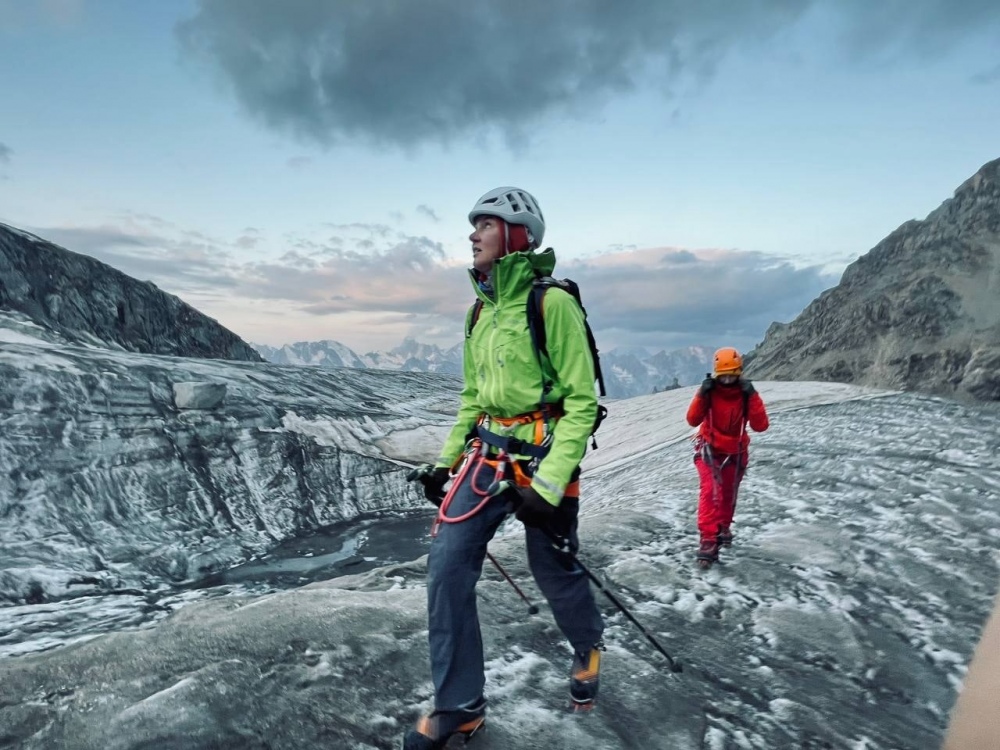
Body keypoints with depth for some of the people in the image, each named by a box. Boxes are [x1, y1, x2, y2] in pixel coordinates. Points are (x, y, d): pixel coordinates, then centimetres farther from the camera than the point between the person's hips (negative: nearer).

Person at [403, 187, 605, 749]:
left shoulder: (553, 303, -13)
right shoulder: (481, 311, 10)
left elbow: (581, 401, -15)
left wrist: (549, 484, -20)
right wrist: (445, 462, 15)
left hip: (543, 457, -6)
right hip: (487, 454, 6)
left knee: (554, 570, 11)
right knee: (448, 566, -1)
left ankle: (589, 647, 46)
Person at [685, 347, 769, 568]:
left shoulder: (747, 393, -12)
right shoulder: (709, 392, -15)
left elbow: (760, 426, -22)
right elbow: (693, 420, -23)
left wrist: (752, 396, -29)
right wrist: (702, 395, -33)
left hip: (736, 453, 3)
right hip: (710, 451, -3)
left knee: (729, 495, 19)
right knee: (710, 491, -21)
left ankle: (723, 528, 45)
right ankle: (708, 540, -23)